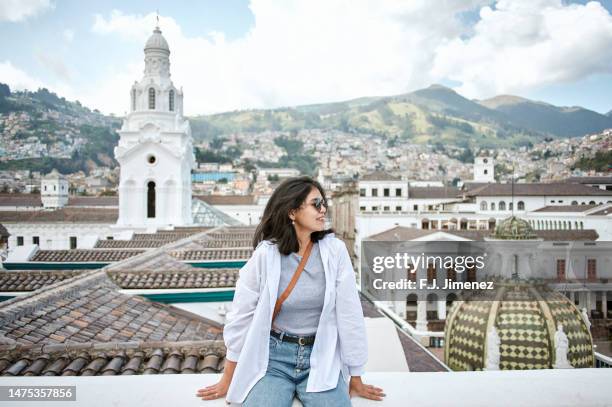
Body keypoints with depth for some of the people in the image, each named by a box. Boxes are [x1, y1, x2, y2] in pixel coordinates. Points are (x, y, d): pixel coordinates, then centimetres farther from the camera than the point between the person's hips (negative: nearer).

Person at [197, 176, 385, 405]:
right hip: (274, 357, -1)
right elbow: (240, 316, -3)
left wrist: (356, 380, 2)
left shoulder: (335, 250, -9)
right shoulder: (266, 253, -11)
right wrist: (228, 380, 3)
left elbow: (350, 313, -4)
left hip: (321, 357, 1)